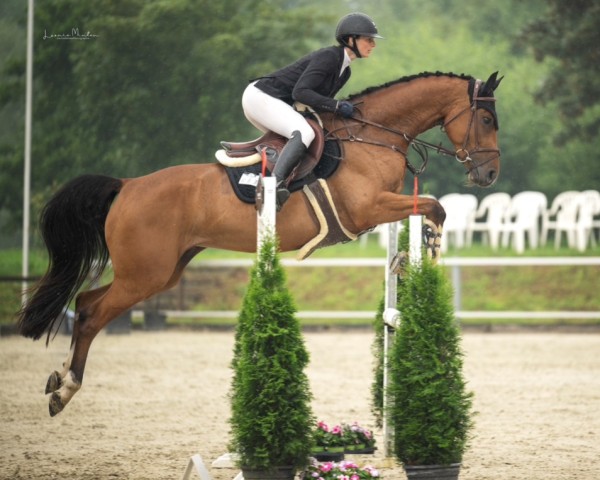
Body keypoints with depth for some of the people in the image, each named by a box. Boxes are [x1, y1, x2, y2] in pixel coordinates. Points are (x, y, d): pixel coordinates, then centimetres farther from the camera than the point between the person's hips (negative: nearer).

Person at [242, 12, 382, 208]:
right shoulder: (328, 57, -16)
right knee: (304, 133, -28)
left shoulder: (344, 71, 13)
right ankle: (274, 184, -39)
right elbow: (300, 92, -24)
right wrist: (337, 106, -27)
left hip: (275, 103, 11)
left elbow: (320, 101, 18)